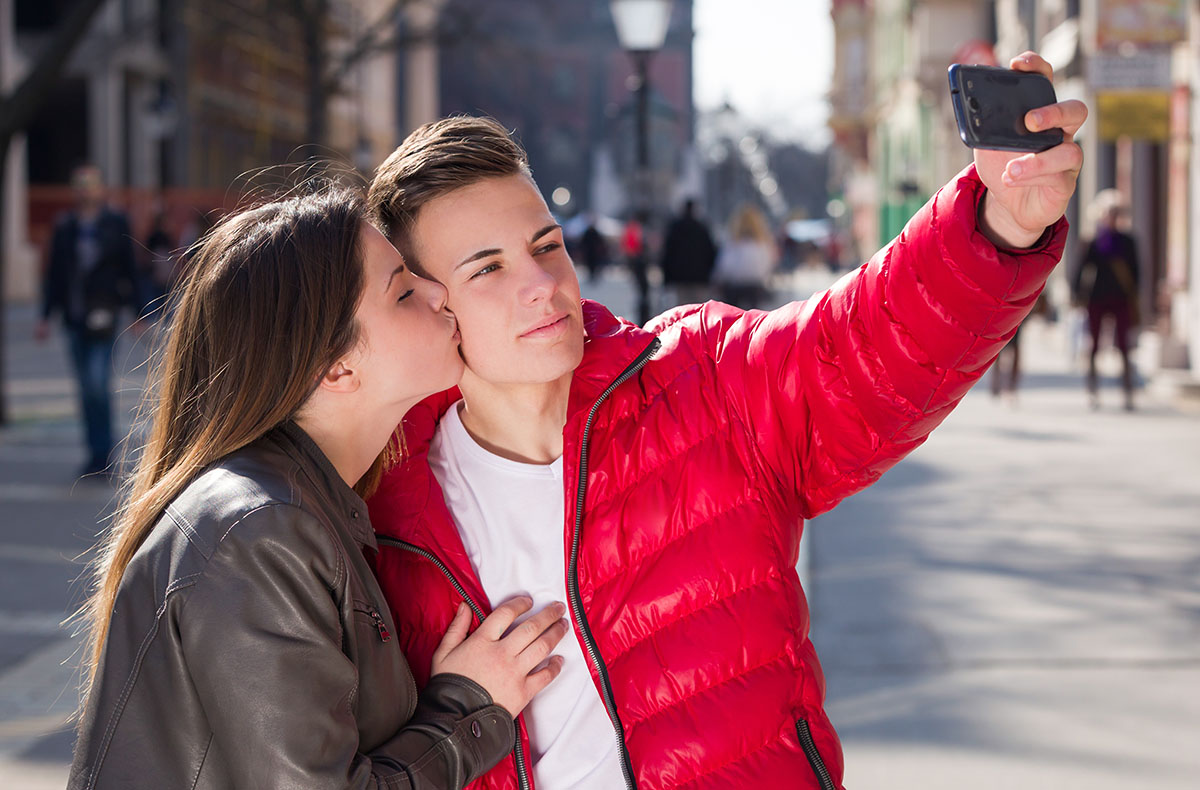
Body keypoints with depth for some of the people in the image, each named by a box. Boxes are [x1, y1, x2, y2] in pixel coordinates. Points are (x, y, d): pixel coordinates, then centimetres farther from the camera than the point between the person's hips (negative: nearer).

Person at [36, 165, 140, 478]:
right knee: (87, 387, 7)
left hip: (104, 311, -4)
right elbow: (54, 273, 14)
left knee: (98, 383, -13)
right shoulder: (64, 226, 9)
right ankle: (101, 451, 16)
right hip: (75, 316, 4)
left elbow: (128, 270, 4)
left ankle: (102, 453, -5)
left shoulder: (116, 224, 1)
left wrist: (137, 313, 2)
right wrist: (46, 316, 11)